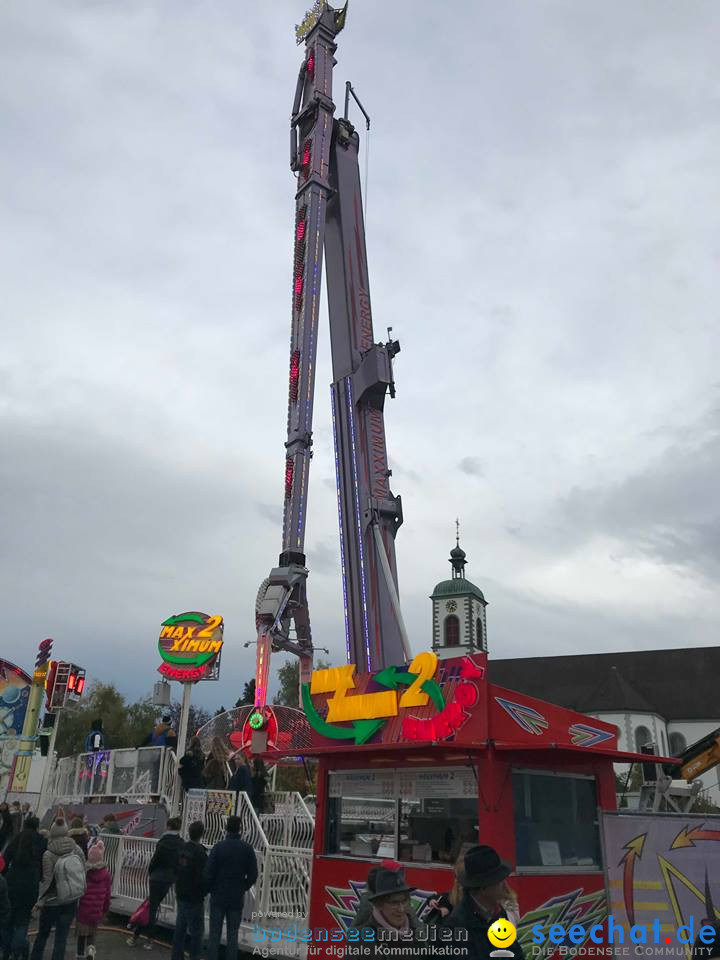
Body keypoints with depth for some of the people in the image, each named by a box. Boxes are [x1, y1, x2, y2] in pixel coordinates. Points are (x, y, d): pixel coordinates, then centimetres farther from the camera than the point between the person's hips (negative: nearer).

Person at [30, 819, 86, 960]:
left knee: (42, 934, 21)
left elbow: (46, 881, -15)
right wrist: (76, 893, 11)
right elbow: (83, 871, -3)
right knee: (61, 937, 13)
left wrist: (40, 901, 0)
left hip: (52, 902, -2)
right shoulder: (77, 850, -9)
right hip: (71, 902, 2)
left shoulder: (48, 855, -19)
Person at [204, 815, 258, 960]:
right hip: (237, 898, 2)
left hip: (218, 896, -1)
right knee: (232, 934, 11)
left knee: (214, 934, 10)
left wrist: (209, 889, 4)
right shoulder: (247, 848, -4)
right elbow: (253, 874, -1)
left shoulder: (218, 846, -11)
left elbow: (208, 872, -12)